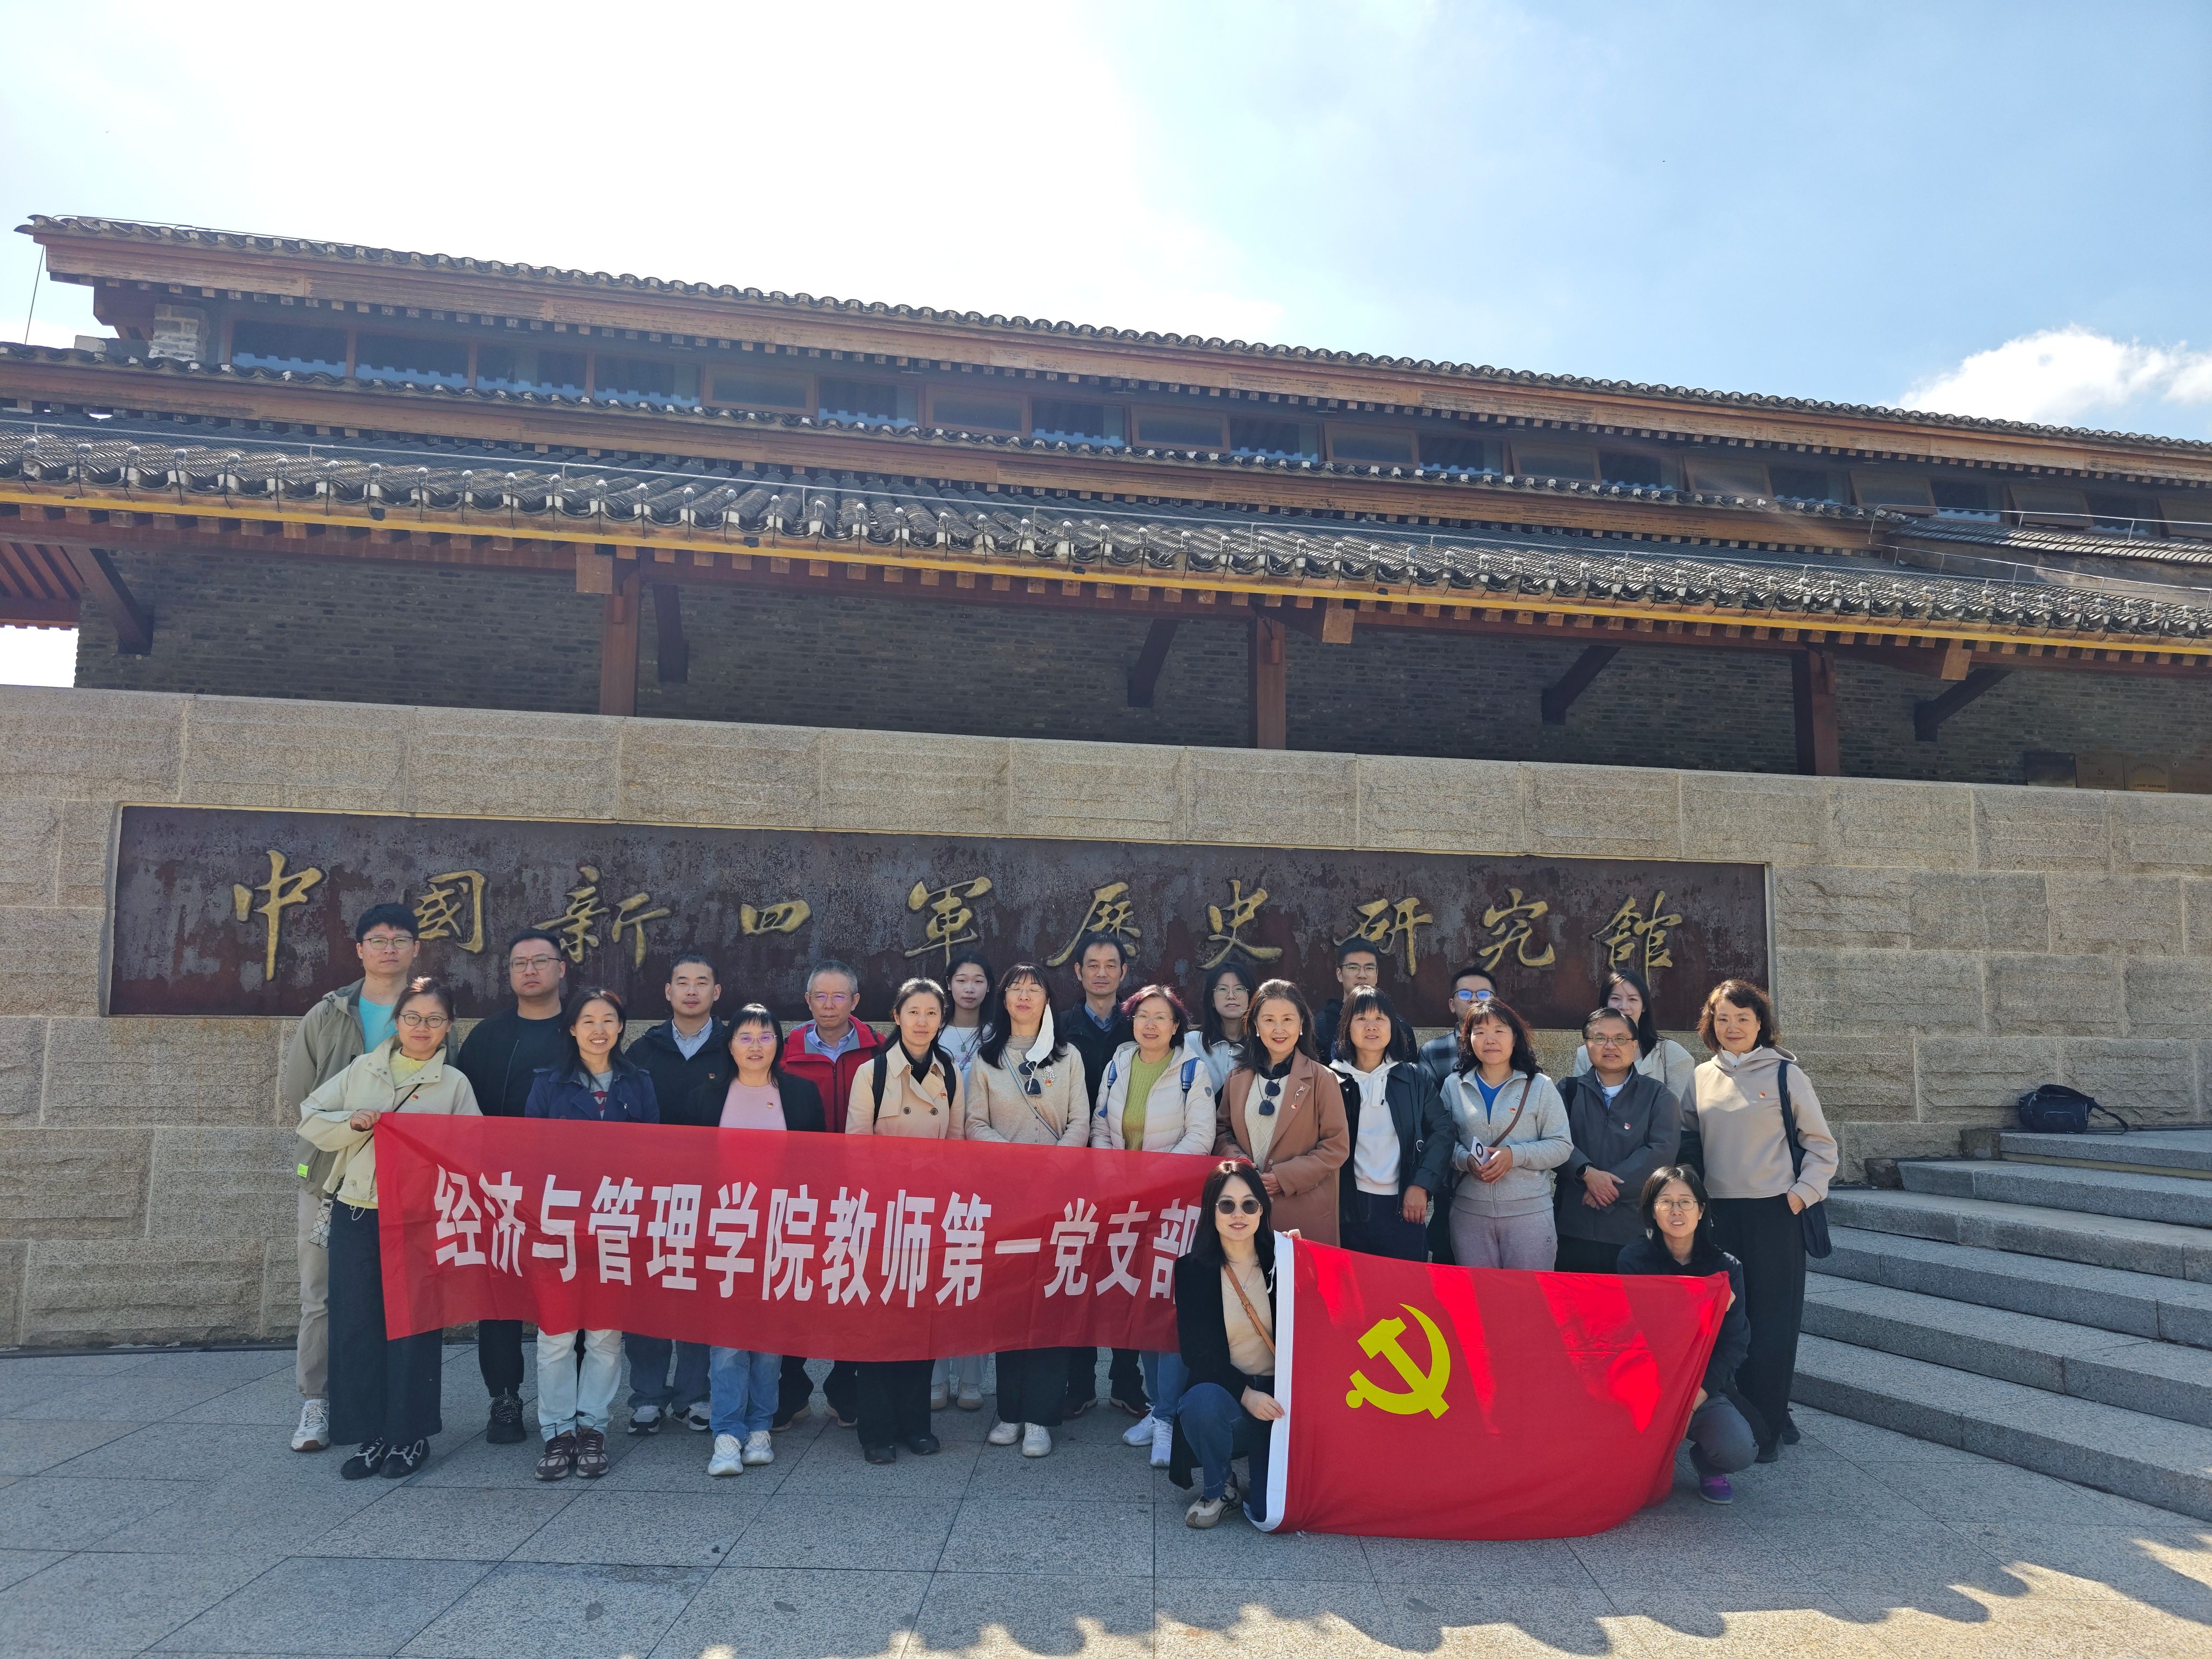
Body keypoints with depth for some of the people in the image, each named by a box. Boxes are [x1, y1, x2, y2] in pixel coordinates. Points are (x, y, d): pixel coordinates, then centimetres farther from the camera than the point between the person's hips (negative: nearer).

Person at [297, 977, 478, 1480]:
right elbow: (311, 1121, 9)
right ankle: (370, 1434, 18)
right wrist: (353, 1122, -8)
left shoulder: (455, 1083, 4)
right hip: (356, 1213, 2)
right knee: (356, 1325, 4)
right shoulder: (361, 1069, 10)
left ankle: (409, 1436, 16)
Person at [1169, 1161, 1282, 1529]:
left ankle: (1261, 1465, 21)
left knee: (1269, 1513, -17)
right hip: (1223, 1391, 0)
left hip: (1278, 1394, 0)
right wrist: (1245, 1394, -19)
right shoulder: (1192, 1268, -4)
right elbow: (1196, 1351, -8)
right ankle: (1217, 1487, -3)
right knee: (1202, 1402, -35)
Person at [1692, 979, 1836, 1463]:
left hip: (1774, 1215, -4)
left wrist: (1802, 1194, -9)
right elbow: (1689, 1141, 16)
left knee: (1771, 1323, 2)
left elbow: (1822, 1145, 1)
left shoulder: (1784, 1074, -3)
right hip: (1717, 1215, 4)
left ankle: (1768, 1427, 12)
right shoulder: (1702, 1077, 8)